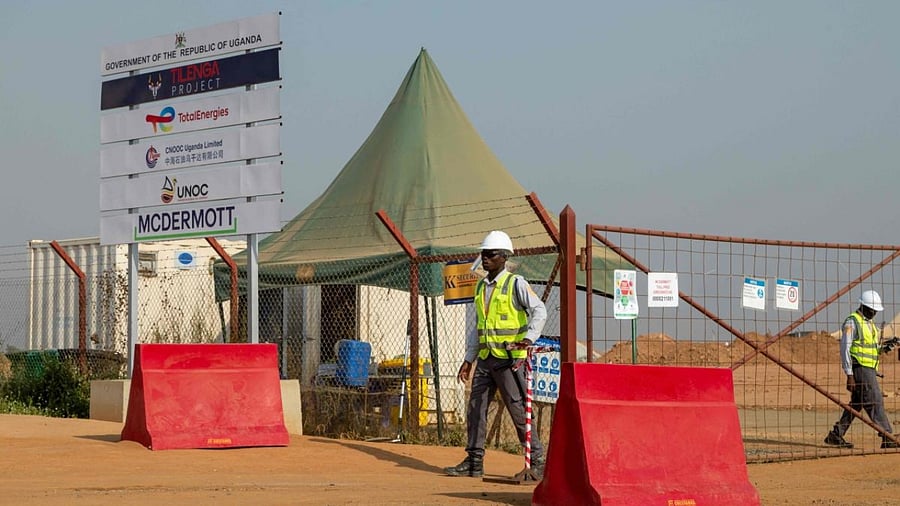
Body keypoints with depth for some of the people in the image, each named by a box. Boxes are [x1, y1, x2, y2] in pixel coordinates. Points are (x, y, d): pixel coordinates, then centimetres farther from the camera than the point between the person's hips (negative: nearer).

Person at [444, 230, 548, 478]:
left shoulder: (516, 283, -5)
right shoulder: (481, 287, 15)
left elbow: (539, 311, -13)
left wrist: (529, 338, -28)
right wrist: (469, 358, 18)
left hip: (509, 358, -7)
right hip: (485, 358, 7)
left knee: (518, 409, -6)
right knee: (475, 408, 4)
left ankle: (536, 461, 1)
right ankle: (474, 461, 10)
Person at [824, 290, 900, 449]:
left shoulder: (869, 323, 19)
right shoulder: (852, 322, -10)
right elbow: (845, 349, -14)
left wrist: (886, 346, 2)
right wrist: (849, 375, -18)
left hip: (869, 369, 10)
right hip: (860, 369, -10)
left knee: (856, 404, 11)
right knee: (875, 402, -11)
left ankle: (835, 435, 16)